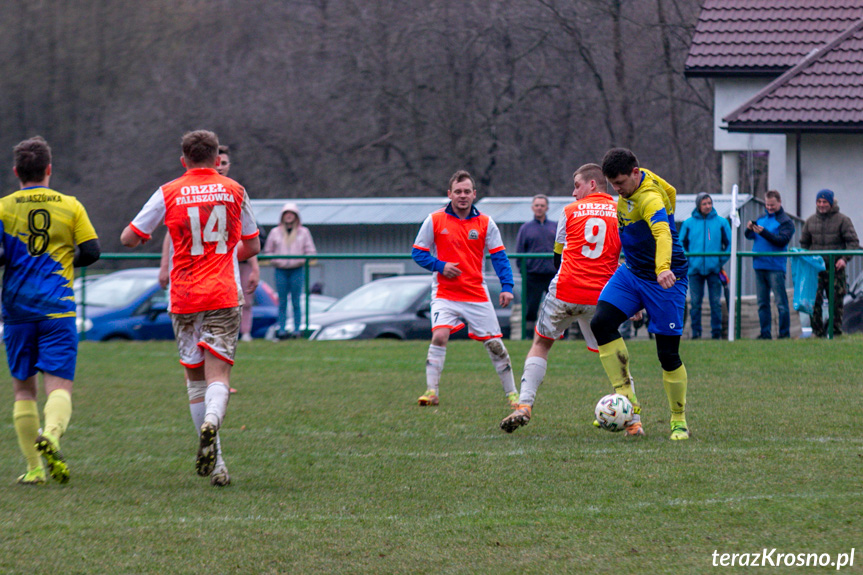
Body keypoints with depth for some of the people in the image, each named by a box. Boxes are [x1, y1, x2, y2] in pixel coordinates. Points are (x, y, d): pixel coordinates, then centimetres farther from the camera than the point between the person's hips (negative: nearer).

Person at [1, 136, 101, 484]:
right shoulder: (70, 206, 3)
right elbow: (91, 251, 3)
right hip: (57, 308, -1)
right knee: (59, 385, -5)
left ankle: (34, 468, 6)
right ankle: (51, 436, -37)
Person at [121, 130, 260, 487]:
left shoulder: (169, 194, 2)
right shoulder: (235, 192, 7)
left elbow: (129, 238, 4)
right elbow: (252, 247, 16)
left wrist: (140, 239, 27)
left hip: (183, 298, 1)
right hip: (224, 295, 0)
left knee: (195, 377, 11)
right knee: (218, 374, -7)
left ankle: (213, 461, 9)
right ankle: (212, 420, -40)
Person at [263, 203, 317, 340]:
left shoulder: (303, 232, 7)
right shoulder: (275, 232, 10)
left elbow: (311, 252, 7)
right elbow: (267, 251, 13)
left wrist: (300, 261, -9)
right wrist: (276, 261, -5)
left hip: (297, 270, -1)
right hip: (281, 270, 1)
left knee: (296, 302, -1)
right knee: (282, 302, 0)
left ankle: (296, 330, 2)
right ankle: (282, 330, 2)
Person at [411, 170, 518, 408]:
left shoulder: (485, 223, 2)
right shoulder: (434, 220, -1)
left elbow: (499, 257, 2)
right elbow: (418, 252, 4)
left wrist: (507, 286, -12)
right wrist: (439, 265, -13)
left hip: (477, 295, 2)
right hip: (445, 294, -2)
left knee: (494, 343, 3)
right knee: (439, 336, -23)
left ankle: (512, 393, 17)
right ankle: (431, 391, -17)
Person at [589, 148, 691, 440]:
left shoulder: (650, 198, -29)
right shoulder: (635, 184, -1)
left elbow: (663, 232, -48)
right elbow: (670, 191, 20)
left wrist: (663, 268, -67)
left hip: (664, 279, -8)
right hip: (631, 272, 8)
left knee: (668, 354, -4)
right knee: (601, 323, -16)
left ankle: (679, 421, 16)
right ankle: (628, 402, -15)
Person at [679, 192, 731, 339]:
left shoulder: (721, 222, 5)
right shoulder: (688, 223, 6)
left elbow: (729, 244, 9)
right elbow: (681, 244, 12)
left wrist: (722, 261, 0)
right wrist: (687, 261, 1)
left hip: (714, 268, -1)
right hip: (695, 269, 1)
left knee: (715, 302, -1)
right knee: (695, 302, 0)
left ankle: (716, 331, 6)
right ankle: (696, 331, 6)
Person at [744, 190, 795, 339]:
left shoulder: (785, 222, -1)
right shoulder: (761, 218, 17)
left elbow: (782, 241, -15)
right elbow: (749, 236, 11)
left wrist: (763, 232, -23)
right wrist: (749, 229, -12)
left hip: (775, 267, -6)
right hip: (759, 266, 6)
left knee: (781, 303, -5)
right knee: (762, 303, 8)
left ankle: (784, 333, -2)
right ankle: (765, 333, 12)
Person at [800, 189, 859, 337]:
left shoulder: (843, 220, 0)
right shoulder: (811, 221, 12)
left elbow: (852, 242, -3)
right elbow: (804, 243, 21)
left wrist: (845, 258, -16)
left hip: (835, 268, -2)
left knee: (836, 301, 2)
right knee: (814, 300, -5)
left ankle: (836, 331, 11)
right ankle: (817, 331, 1)